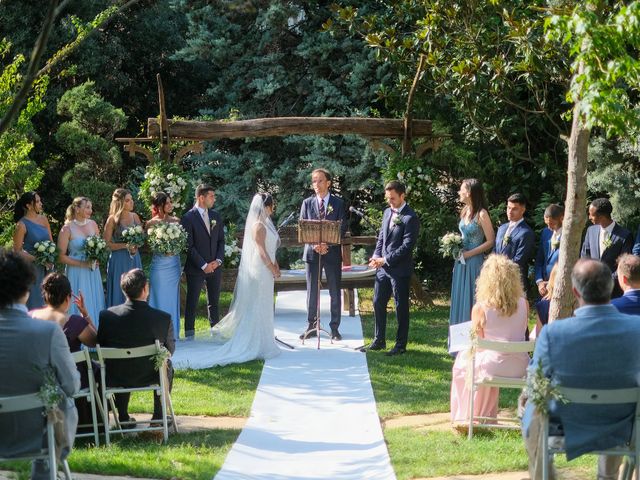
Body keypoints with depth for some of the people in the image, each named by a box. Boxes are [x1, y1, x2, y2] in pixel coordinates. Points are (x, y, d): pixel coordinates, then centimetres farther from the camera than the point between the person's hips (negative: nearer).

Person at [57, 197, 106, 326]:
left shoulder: (92, 224, 3)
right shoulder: (67, 229, -12)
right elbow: (62, 256, -11)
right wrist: (82, 264, -15)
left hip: (93, 272, 5)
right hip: (76, 273, -5)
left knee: (94, 303, 8)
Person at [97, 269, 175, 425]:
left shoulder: (106, 315, -17)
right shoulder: (163, 318, -20)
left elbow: (100, 346, -2)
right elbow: (170, 349, -5)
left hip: (115, 378, 1)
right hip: (149, 376, -1)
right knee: (167, 365, 32)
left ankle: (123, 417, 38)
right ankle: (159, 417, 34)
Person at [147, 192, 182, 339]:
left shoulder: (176, 220, 6)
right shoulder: (151, 223, -4)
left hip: (175, 263, 3)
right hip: (159, 264, -3)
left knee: (173, 298, 9)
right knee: (160, 298, -1)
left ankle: (173, 332, 17)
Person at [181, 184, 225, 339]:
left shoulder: (216, 216, 8)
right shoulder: (188, 218, -10)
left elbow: (221, 241, 11)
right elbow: (189, 246, -12)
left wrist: (218, 260, -4)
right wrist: (203, 265, -14)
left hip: (215, 266, 5)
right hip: (196, 268, -5)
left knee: (214, 301, 11)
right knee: (192, 301, 1)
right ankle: (189, 333, 7)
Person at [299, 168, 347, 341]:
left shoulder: (338, 203, 3)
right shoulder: (307, 203, 7)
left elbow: (342, 228, -1)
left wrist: (327, 244, -14)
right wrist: (314, 244, -13)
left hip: (332, 252, -1)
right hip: (311, 252, 1)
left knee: (335, 292, 2)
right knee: (312, 291, 5)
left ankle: (335, 328, 8)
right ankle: (311, 326, 11)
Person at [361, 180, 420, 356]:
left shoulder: (410, 218, -14)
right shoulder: (387, 212, 11)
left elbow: (407, 246, -18)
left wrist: (386, 260, -19)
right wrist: (376, 256, 0)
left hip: (400, 269, -7)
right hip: (383, 267, 8)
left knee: (401, 307, 3)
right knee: (378, 303, 11)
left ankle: (401, 345, 12)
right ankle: (379, 341, 23)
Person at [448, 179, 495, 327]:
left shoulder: (481, 214, -13)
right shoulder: (465, 211, 9)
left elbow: (490, 242, -14)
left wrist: (468, 254, -15)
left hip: (474, 263, -8)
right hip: (461, 263, 8)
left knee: (471, 301, -3)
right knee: (459, 300, 10)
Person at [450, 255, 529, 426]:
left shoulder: (480, 309, -13)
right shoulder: (523, 304, -3)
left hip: (494, 366, -4)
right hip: (520, 368, 4)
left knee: (462, 362, 28)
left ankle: (465, 417, 39)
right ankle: (487, 417, 44)